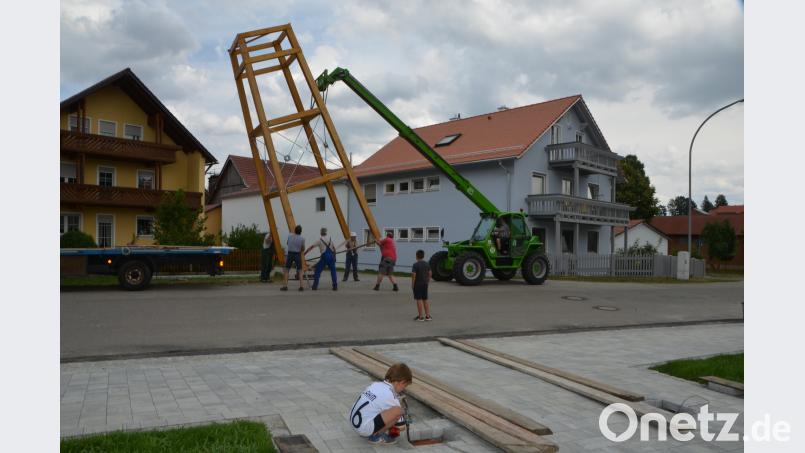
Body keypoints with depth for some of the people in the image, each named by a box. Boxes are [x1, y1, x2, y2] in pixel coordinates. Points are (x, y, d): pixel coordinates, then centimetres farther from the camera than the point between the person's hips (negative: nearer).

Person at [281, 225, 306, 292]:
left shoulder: (290, 236, -1)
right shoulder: (302, 238, -6)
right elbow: (303, 249, 3)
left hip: (290, 254, 1)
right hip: (298, 254, -1)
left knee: (286, 270, 10)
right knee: (300, 271, 8)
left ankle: (285, 286, 3)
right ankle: (301, 286, -2)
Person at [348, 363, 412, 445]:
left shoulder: (374, 384, 10)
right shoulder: (391, 396, -11)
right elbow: (400, 425, -1)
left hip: (353, 422, 9)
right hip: (364, 429, -9)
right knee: (398, 410, -17)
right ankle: (375, 436, -2)